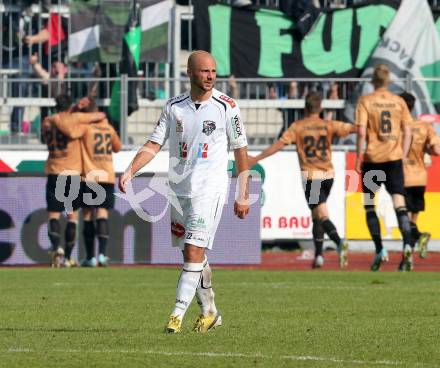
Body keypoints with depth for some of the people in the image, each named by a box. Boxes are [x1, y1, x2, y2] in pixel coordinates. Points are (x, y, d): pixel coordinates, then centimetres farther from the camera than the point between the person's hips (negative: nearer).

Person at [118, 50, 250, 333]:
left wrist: (243, 196, 2)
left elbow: (240, 151, 2)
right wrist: (130, 172, -11)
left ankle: (178, 314, -14)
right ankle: (209, 312, 25)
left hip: (210, 190, -4)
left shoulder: (226, 107, -3)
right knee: (193, 256, 11)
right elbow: (154, 145, 5)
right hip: (178, 190, 4)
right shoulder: (174, 107, 6)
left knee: (194, 252, -14)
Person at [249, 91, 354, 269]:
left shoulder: (297, 127, -2)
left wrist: (256, 159, -9)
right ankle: (318, 255, 12)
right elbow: (352, 128, 1)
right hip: (328, 174, 3)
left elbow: (279, 144, -10)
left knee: (322, 215, -7)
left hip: (310, 176, -3)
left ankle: (339, 242, -31)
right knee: (317, 216, 16)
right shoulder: (328, 125, 3)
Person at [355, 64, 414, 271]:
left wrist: (358, 159, -3)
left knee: (369, 205, 11)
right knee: (399, 203, -2)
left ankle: (380, 250, 2)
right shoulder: (399, 101, 6)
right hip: (394, 158, 2)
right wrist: (403, 155, 13)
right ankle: (407, 245, -24)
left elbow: (361, 132, -9)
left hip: (373, 158, -2)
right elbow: (407, 132, 5)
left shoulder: (365, 101, -2)